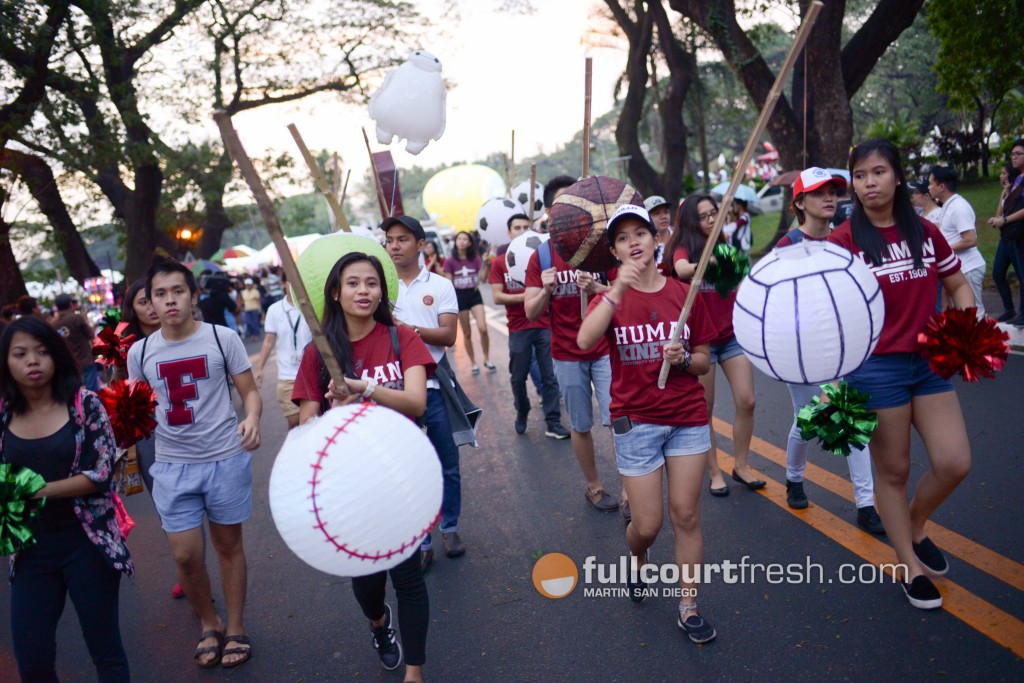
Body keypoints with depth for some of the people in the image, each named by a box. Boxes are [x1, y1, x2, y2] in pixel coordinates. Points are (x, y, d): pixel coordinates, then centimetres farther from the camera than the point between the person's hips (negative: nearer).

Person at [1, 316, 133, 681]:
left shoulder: (85, 404, -7)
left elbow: (101, 473, -13)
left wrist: (39, 490, -20)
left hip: (87, 543, -3)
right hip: (30, 549, 3)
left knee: (106, 651, 9)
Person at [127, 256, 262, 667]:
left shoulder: (222, 338, -5)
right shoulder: (140, 352, 3)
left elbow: (249, 391, -2)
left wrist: (252, 419, -23)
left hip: (225, 459, -2)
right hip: (172, 464, 2)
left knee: (228, 545, 11)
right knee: (185, 555, 3)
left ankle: (235, 628, 29)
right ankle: (208, 624, 29)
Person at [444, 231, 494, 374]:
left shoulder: (475, 258, 0)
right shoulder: (450, 261, -6)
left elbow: (483, 279, -3)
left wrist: (486, 265, -18)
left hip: (474, 295, 1)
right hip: (459, 297, -1)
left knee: (483, 328, -14)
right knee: (467, 333, 6)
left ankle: (487, 359, 5)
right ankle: (473, 363, 21)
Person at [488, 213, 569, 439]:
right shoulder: (500, 262, 3)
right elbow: (497, 297, -4)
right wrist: (524, 296, -16)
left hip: (545, 326, 0)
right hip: (518, 329, 0)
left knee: (550, 376, 0)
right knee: (518, 377, 10)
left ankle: (553, 423, 5)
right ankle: (522, 414, 32)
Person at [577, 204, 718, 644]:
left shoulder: (685, 295, 1)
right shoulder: (610, 297, -2)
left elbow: (705, 362, 8)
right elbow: (585, 341, -24)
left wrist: (684, 358, -15)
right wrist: (619, 287, -29)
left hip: (688, 417, 1)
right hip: (636, 421, -1)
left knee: (686, 516, 4)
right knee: (647, 524, 3)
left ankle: (689, 608, 19)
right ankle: (637, 556, 39)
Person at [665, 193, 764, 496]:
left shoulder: (725, 246, 7)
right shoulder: (684, 248, -7)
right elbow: (682, 269, -30)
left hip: (732, 335, 4)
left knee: (746, 402, 0)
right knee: (705, 410, 3)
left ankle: (742, 465, 17)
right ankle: (714, 472, 16)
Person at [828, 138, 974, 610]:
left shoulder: (925, 232, 6)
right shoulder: (844, 240, -8)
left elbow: (958, 286, 16)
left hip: (929, 362, 4)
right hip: (876, 367, -4)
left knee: (954, 463, -2)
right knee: (894, 470, 7)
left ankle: (915, 526, 29)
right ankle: (911, 567, 26)